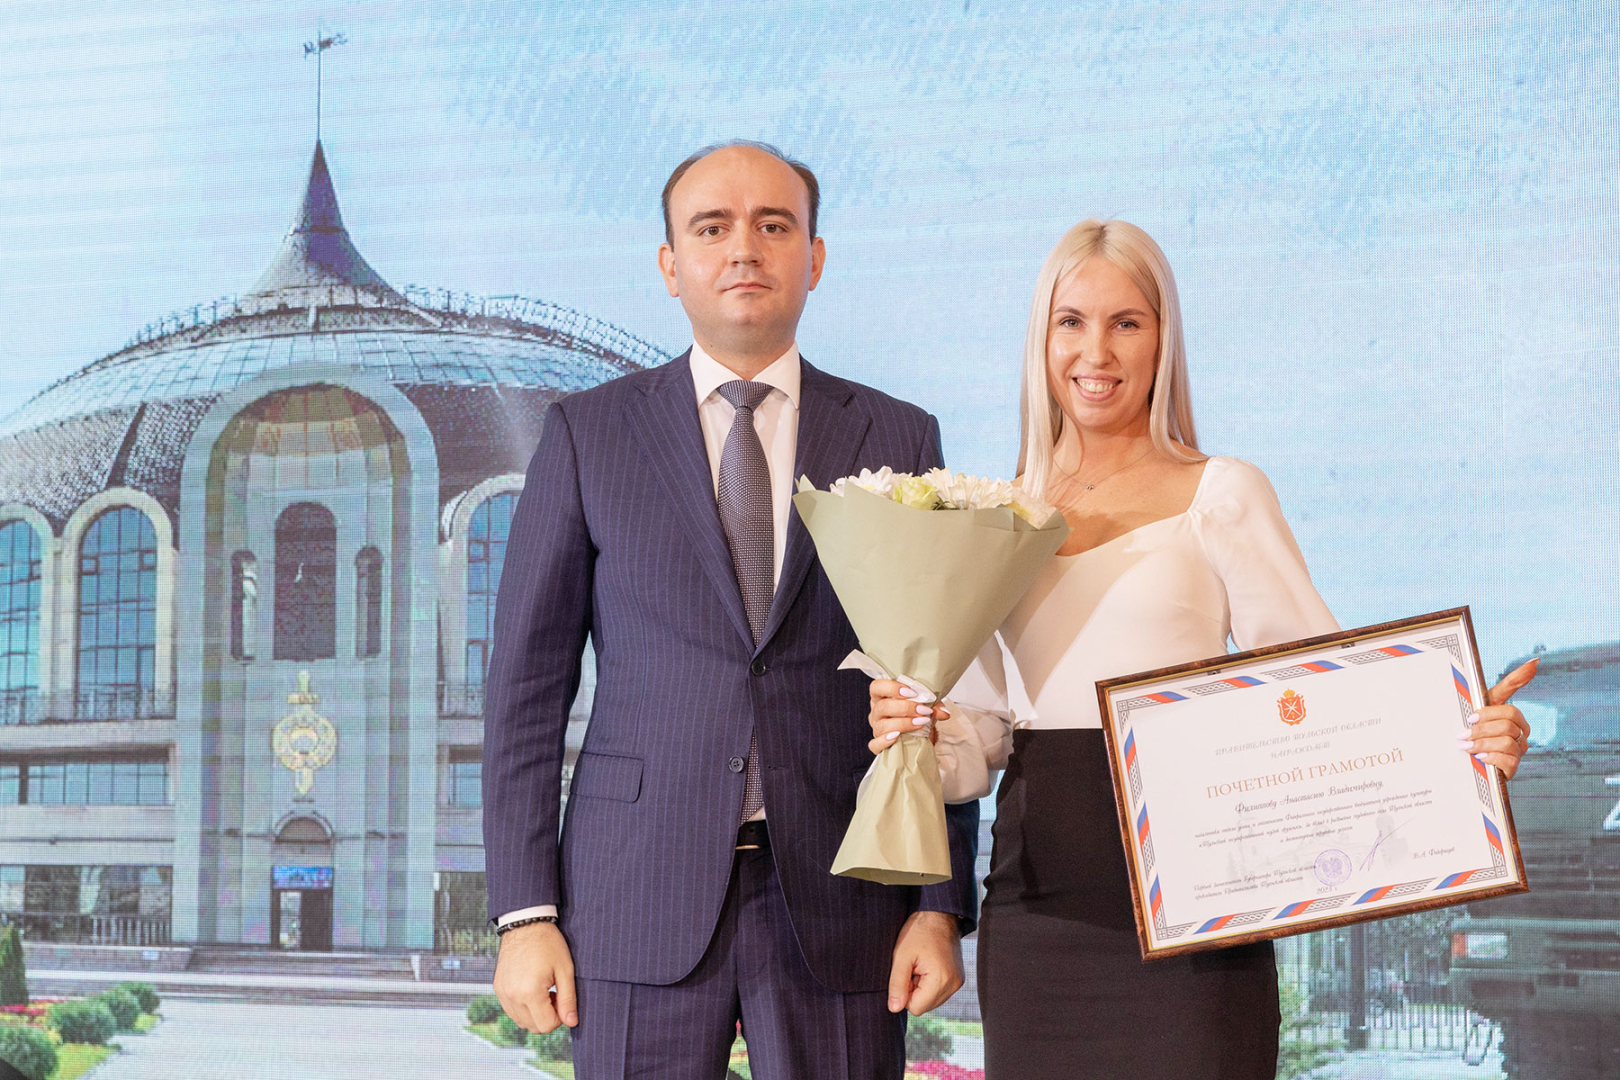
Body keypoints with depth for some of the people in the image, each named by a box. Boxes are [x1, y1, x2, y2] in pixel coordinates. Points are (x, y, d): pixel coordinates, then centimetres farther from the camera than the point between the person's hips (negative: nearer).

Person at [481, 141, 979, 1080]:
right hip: (640, 897, 0)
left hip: (838, 901, 1)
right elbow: (529, 683, 4)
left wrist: (942, 905, -1)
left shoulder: (898, 441, 8)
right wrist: (525, 914, -3)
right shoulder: (588, 435, 6)